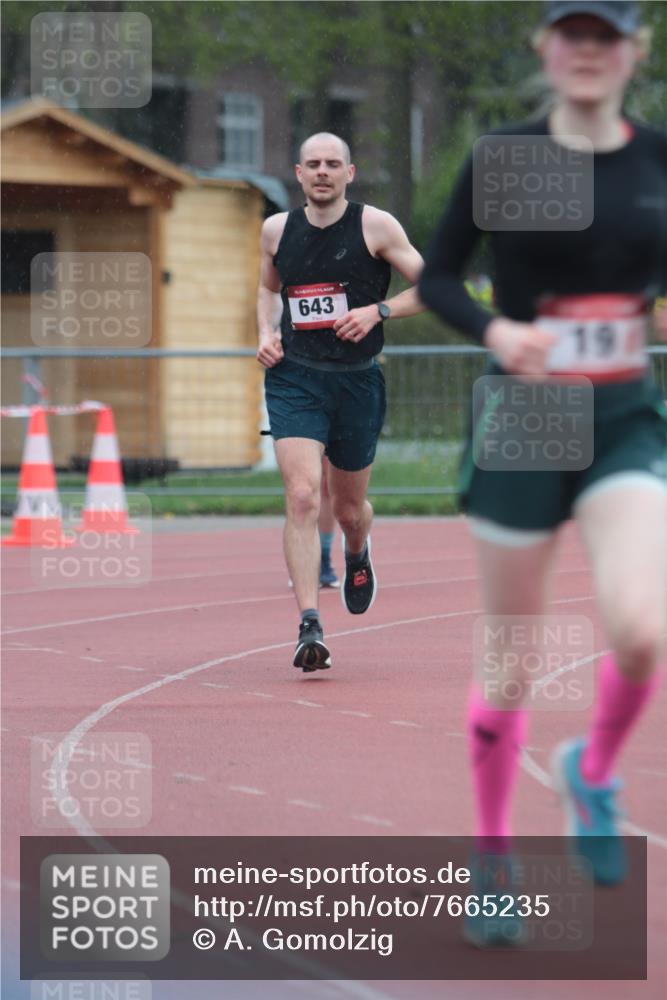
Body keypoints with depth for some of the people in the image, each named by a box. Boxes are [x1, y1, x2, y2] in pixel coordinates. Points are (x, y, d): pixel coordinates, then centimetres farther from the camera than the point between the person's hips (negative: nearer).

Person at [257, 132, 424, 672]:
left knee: (349, 508, 13)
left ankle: (358, 553, 52)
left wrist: (377, 311, -16)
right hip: (294, 378, 1)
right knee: (302, 497, -18)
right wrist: (267, 333, 7)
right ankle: (310, 628, -22)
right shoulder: (277, 230, 5)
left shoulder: (375, 226, -4)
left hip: (357, 381, -1)